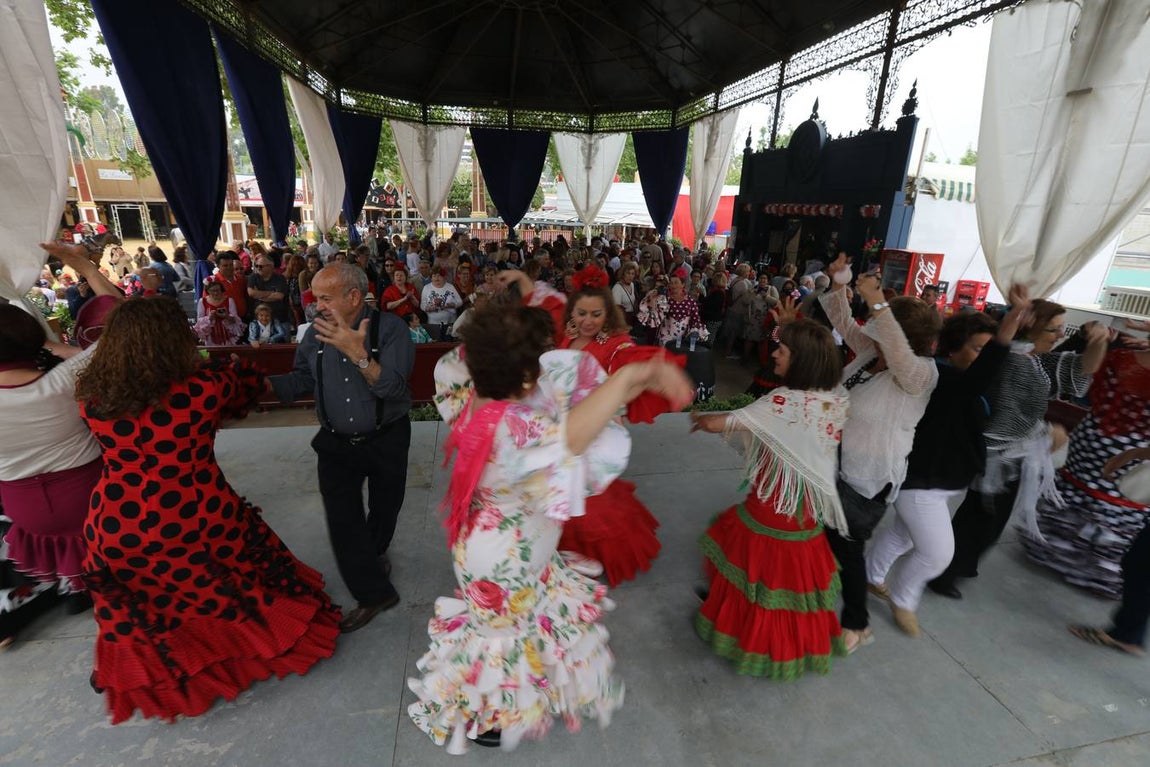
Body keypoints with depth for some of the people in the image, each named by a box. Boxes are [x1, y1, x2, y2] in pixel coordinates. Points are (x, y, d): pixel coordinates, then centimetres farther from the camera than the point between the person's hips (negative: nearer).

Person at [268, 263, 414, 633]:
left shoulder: (389, 327, -19)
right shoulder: (317, 332, -6)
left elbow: (392, 387, -29)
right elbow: (302, 378, 6)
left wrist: (358, 354, -42)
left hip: (385, 440, -2)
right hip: (336, 442, 2)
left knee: (384, 510, 20)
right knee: (342, 519, -3)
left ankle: (375, 552, 53)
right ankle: (373, 593, 15)